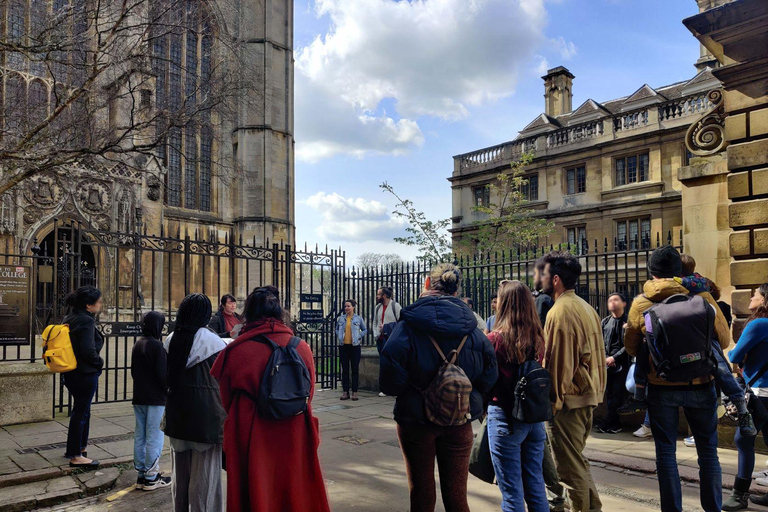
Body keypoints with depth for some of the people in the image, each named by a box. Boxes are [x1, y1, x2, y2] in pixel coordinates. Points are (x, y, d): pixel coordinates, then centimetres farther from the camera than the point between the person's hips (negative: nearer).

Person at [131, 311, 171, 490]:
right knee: (154, 437, -1)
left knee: (139, 436, 13)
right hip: (156, 398, -8)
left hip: (139, 397, 8)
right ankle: (151, 477, 5)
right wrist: (167, 391, -4)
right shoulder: (157, 346, -16)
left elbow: (133, 371, 17)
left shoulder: (137, 345, 10)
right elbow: (162, 374, -17)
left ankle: (141, 474, 21)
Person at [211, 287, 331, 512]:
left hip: (251, 445, -2)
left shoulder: (234, 352, -13)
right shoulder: (302, 348, -8)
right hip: (295, 443, 2)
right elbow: (308, 398, 4)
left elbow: (227, 402, 1)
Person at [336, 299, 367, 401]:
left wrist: (359, 336, -3)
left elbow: (365, 330, 11)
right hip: (343, 346, 2)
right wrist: (339, 336, 2)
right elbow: (337, 329, 20)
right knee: (345, 370, 5)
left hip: (355, 346, -2)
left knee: (355, 369, 1)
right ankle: (345, 392, 11)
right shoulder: (341, 318, 7)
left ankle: (354, 392, 7)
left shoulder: (358, 318, 1)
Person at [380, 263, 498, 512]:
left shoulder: (409, 325, -14)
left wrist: (408, 393, 0)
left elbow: (390, 379, -21)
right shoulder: (471, 327, -4)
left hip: (416, 419, -2)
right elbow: (489, 377, -4)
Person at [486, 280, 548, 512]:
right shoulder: (538, 339, 1)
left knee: (511, 491, 5)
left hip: (505, 417, -5)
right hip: (535, 417, 5)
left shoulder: (495, 339, -14)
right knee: (535, 484, 17)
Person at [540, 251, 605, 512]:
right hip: (588, 394, 10)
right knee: (578, 460, 21)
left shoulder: (560, 312, -18)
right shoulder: (586, 307, 10)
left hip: (568, 399, -9)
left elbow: (558, 361, -19)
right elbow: (597, 356, 14)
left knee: (571, 466, 2)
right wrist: (598, 391, 18)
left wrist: (554, 399, -12)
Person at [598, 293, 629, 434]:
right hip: (608, 363, 4)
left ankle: (608, 423, 0)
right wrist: (606, 358, -3)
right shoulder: (605, 322, 12)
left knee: (618, 393, -6)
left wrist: (615, 357, -10)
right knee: (609, 393, 5)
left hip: (622, 363, -4)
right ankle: (614, 424, 13)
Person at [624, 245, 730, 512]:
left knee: (665, 450, 10)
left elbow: (631, 347, 5)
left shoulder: (640, 303, -5)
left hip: (661, 387, 0)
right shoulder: (701, 296, -7)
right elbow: (724, 339, 2)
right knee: (708, 450, 14)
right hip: (700, 385, 1)